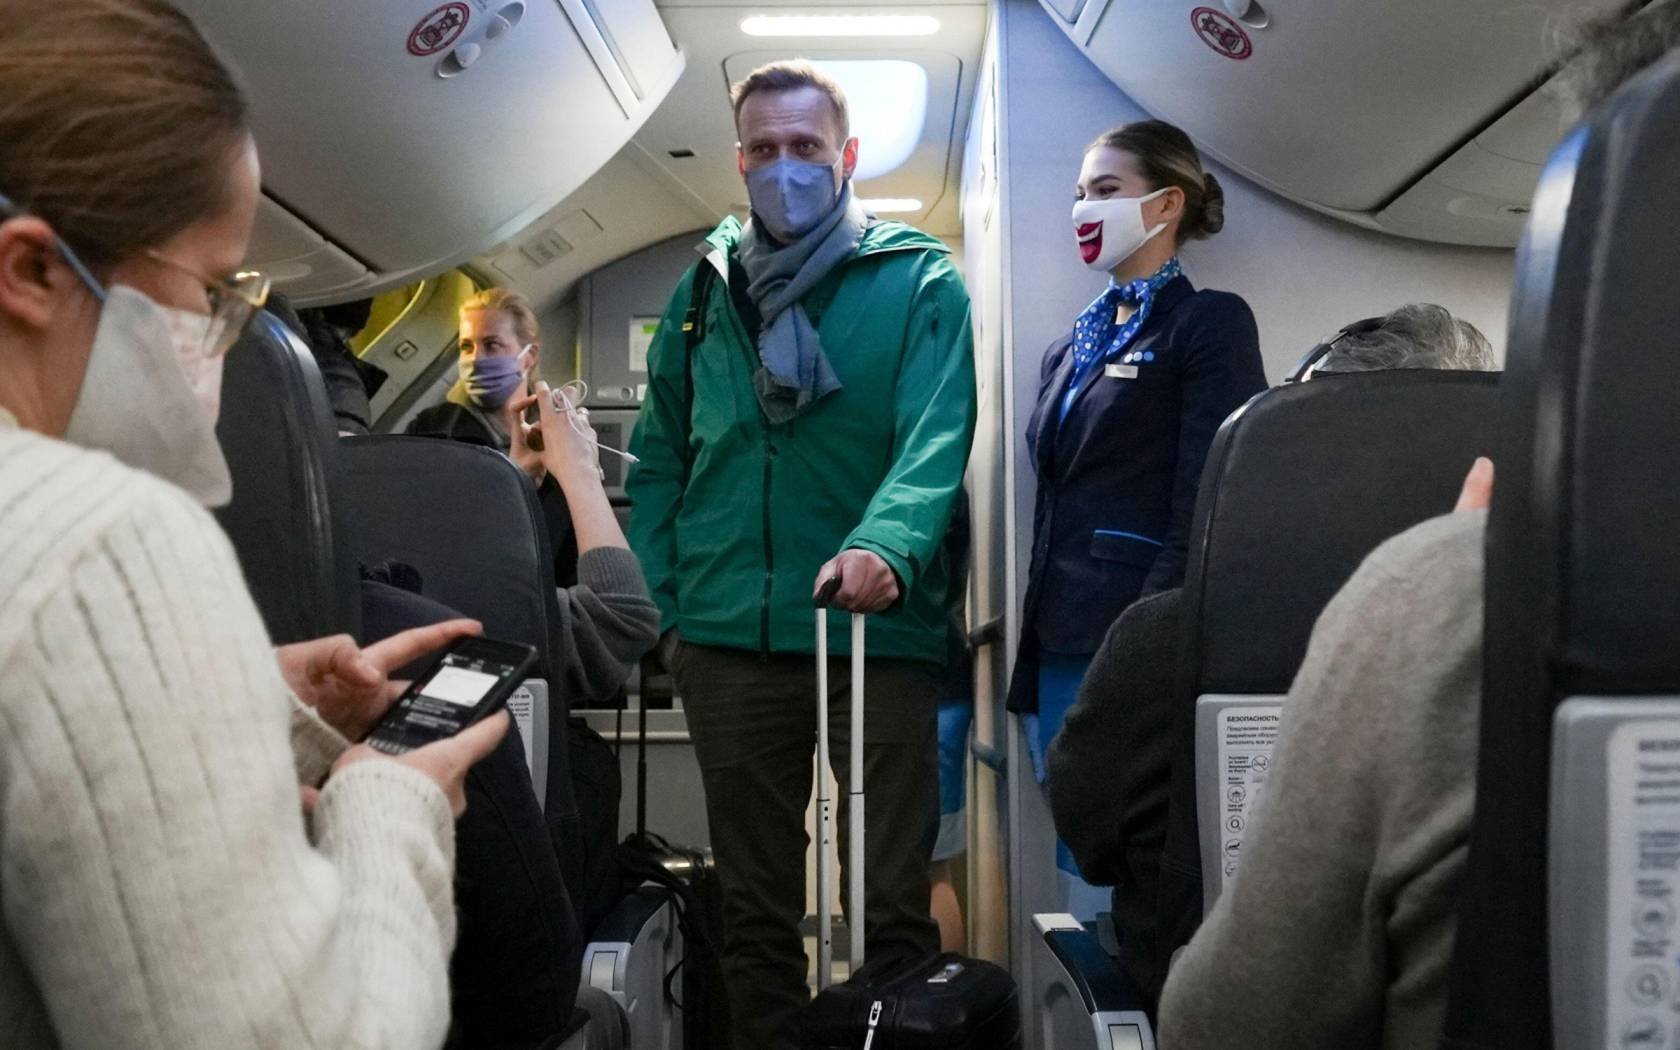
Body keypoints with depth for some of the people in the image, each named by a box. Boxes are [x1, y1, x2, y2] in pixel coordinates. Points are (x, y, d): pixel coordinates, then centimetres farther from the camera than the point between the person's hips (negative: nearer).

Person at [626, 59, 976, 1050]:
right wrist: (663, 600, 3)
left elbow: (937, 437, -14)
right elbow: (660, 459, 13)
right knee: (754, 903, 15)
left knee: (894, 903, 5)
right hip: (729, 636, 4)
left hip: (881, 632, -3)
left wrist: (886, 544, -32)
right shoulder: (704, 289, 11)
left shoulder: (919, 281, 0)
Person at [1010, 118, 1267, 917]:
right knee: (1082, 875, 11)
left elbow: (1209, 513, -11)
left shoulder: (1208, 323, -2)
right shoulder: (1072, 348, 20)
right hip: (1062, 654, 7)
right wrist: (1032, 663, 13)